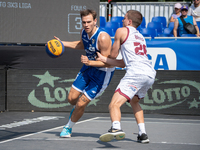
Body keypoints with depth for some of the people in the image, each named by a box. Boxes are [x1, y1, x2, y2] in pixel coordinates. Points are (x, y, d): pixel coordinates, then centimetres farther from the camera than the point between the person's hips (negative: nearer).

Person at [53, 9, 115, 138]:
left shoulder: (103, 37, -31)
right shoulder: (84, 32, -8)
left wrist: (90, 62, -42)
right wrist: (62, 43, 11)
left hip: (103, 73, -7)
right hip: (89, 67, 7)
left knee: (81, 103, -7)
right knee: (72, 98, 8)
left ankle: (69, 127, 19)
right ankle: (77, 110, 46)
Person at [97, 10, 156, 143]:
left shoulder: (122, 31, 11)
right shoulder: (140, 37, 32)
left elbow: (113, 55, 20)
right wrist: (104, 59, 22)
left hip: (136, 72, -8)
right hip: (151, 74, 8)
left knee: (115, 104, -17)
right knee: (134, 101, 31)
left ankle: (116, 128, -45)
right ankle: (143, 134, 22)